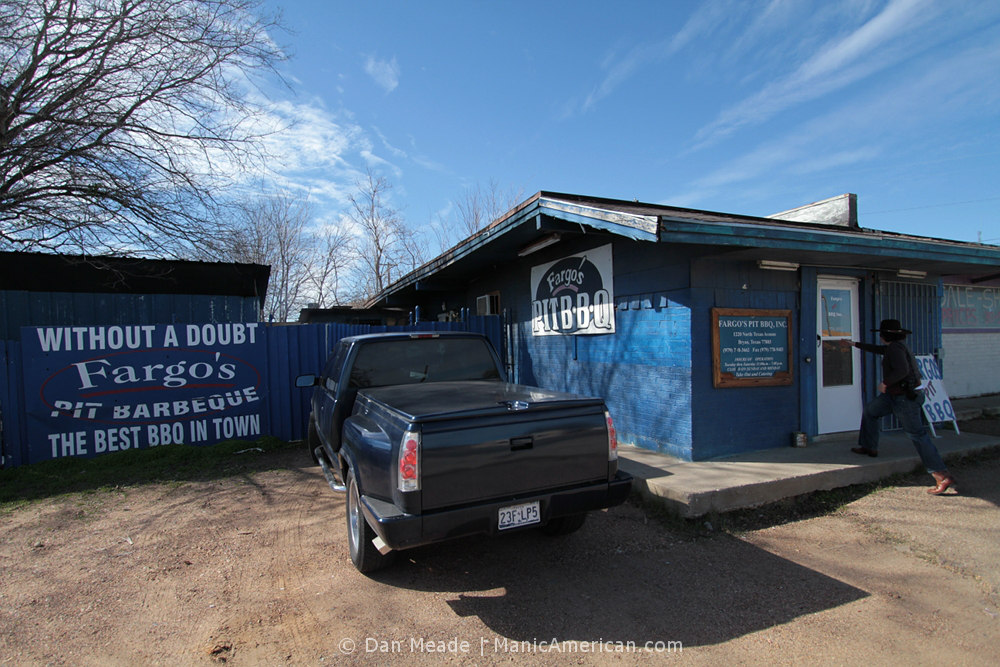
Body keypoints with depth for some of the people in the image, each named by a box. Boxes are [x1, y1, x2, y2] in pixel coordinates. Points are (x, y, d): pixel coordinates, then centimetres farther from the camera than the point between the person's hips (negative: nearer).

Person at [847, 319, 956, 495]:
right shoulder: (894, 347, 12)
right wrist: (855, 344, 40)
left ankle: (943, 476, -5)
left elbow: (902, 370, -31)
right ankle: (869, 448, 30)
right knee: (870, 410, 20)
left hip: (905, 398, -11)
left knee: (917, 435, -8)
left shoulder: (895, 348, -18)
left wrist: (885, 383, -18)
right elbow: (877, 349, 31)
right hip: (895, 395, 11)